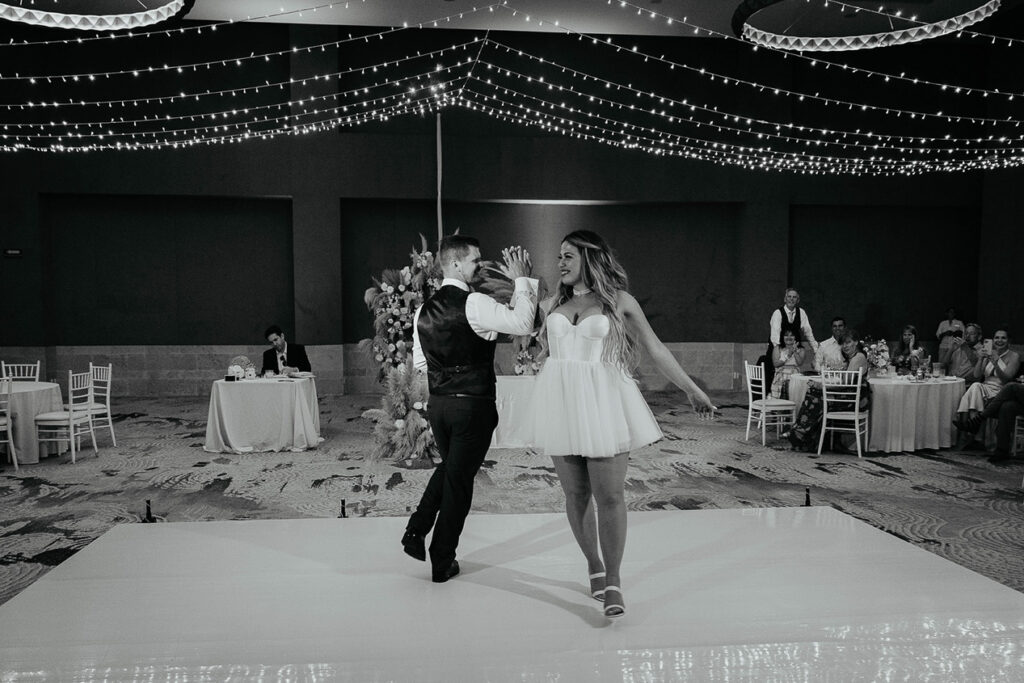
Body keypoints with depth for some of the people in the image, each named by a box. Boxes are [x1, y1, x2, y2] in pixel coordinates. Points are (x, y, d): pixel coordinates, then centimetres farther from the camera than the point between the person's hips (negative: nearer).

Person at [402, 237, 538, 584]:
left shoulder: (423, 311, 6)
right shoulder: (474, 304, -17)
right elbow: (523, 323, -22)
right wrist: (522, 280, -11)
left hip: (437, 403, 6)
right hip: (473, 405, -6)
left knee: (449, 466, 28)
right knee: (460, 479, 7)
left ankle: (416, 531, 22)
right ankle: (442, 562, 19)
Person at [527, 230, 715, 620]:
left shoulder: (619, 301, 3)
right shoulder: (553, 304, 13)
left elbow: (655, 349, 5)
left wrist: (692, 390, 5)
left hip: (604, 403, -3)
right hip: (562, 405, 4)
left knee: (609, 495, -5)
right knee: (575, 493, 8)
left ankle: (613, 582, 7)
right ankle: (594, 567, 27)